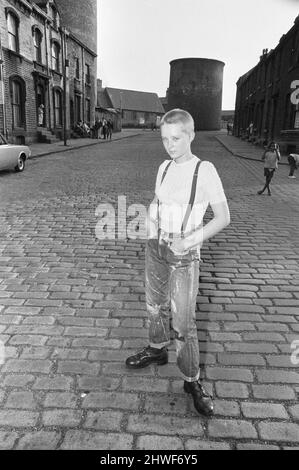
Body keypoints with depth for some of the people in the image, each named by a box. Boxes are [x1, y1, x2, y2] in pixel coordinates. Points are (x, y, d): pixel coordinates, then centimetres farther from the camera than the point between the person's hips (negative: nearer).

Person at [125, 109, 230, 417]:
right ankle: (157, 350, 44)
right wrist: (151, 217, -2)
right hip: (156, 247, 6)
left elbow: (223, 217, -13)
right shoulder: (164, 168, 3)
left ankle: (192, 380, 16)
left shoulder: (205, 170, -15)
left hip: (184, 255, -6)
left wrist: (189, 240, -22)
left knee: (183, 321, -3)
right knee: (154, 304, 20)